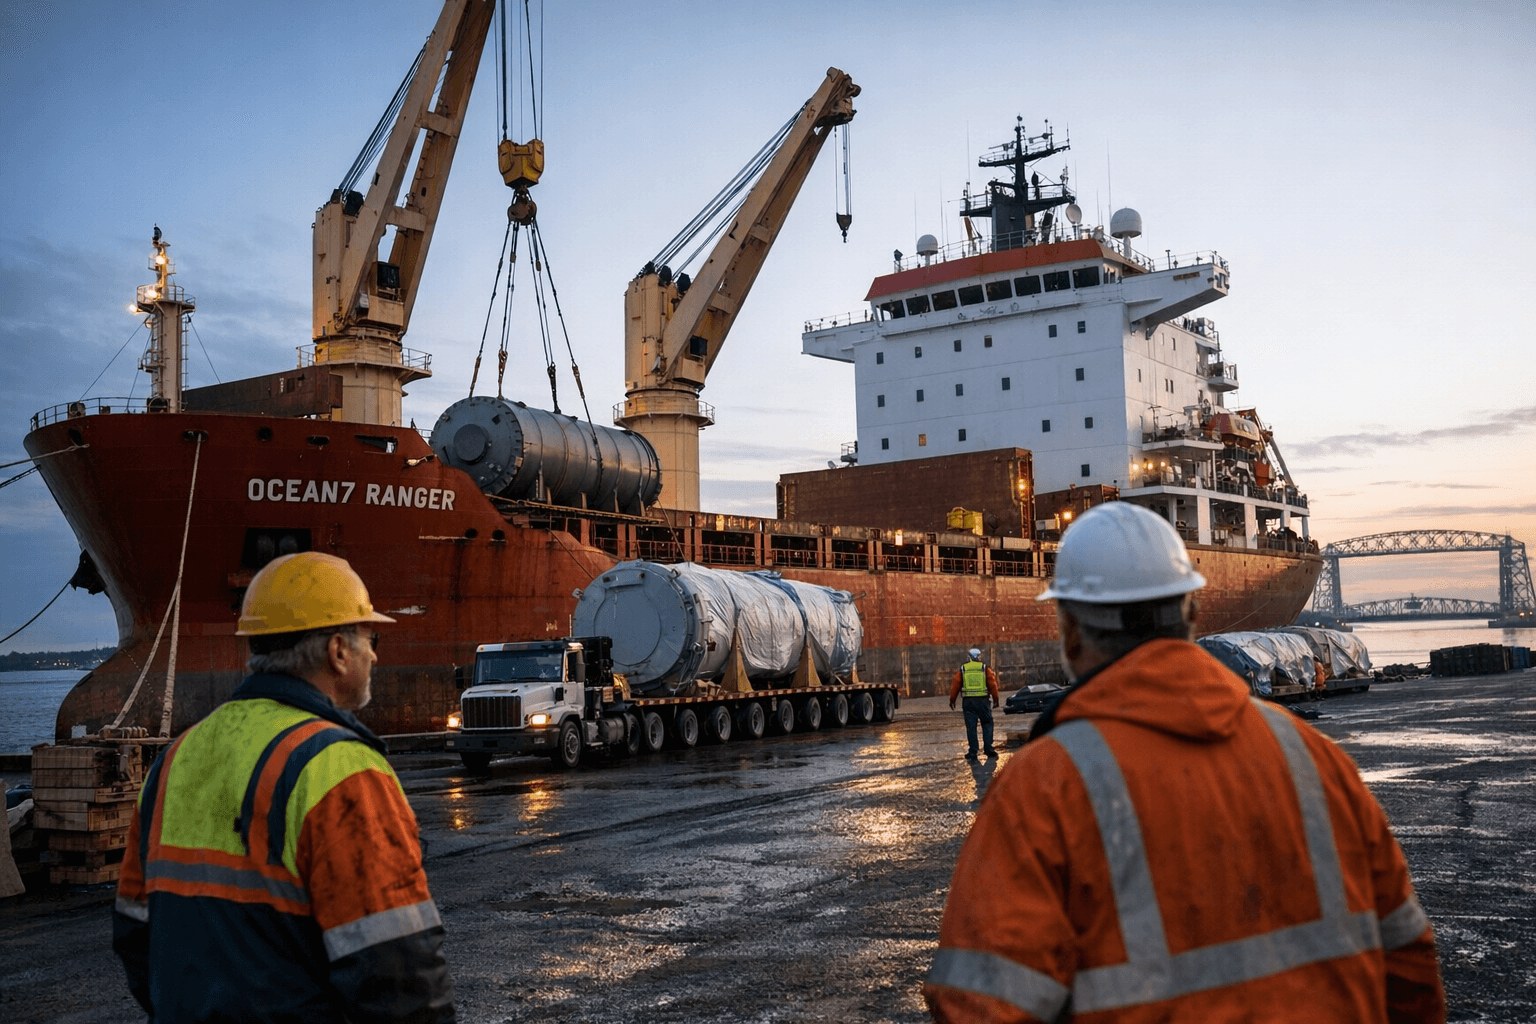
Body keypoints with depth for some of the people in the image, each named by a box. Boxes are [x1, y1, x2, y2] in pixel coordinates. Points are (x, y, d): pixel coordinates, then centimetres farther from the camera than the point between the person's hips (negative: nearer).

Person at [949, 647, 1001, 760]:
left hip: (968, 702, 1)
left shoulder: (962, 669, 5)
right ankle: (989, 749, 1)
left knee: (970, 726, 3)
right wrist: (995, 699, 11)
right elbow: (992, 685, 3)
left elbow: (955, 686, 7)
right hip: (982, 700, -1)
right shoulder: (985, 669, 2)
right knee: (987, 724, 9)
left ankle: (972, 752, 2)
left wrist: (952, 700, 15)